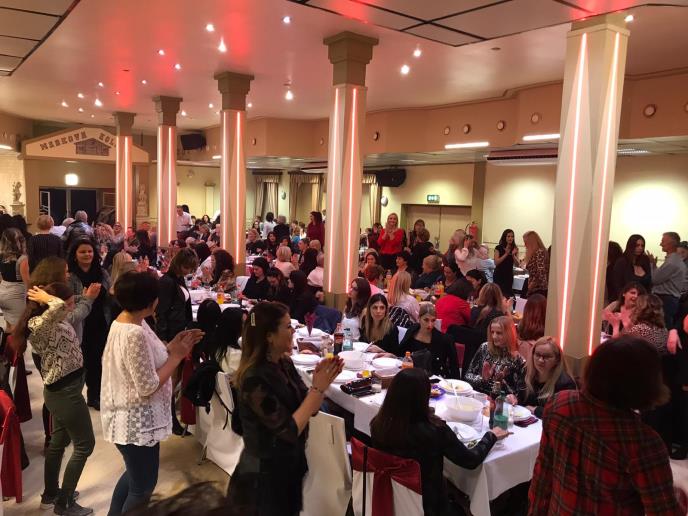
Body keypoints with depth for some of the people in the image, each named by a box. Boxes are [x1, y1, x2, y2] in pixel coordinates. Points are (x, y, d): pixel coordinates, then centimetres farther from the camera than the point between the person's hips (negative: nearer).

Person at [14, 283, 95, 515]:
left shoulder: (57, 322, 3)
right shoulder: (38, 324, -25)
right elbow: (57, 307, -45)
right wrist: (44, 297, -27)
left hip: (61, 390, 10)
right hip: (65, 392, -10)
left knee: (59, 441, 23)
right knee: (84, 445, 3)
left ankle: (50, 494, 40)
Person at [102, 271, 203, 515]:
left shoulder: (127, 320, 0)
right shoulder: (135, 334, -30)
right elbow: (148, 387, -27)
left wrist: (171, 346, -3)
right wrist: (177, 356, -18)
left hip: (131, 418, 10)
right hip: (136, 422, -10)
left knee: (136, 475, 31)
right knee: (143, 486, 12)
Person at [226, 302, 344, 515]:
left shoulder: (284, 363, -3)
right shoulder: (254, 379, -27)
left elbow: (310, 409, 2)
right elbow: (290, 430, -27)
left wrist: (322, 381, -15)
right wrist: (318, 388, -26)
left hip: (292, 463, 7)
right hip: (266, 473, -7)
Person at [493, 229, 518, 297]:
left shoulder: (515, 248, 3)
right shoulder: (498, 248, -6)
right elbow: (496, 262, -14)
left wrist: (513, 255, -19)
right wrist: (506, 254, -19)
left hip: (509, 274, 3)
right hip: (499, 274, -3)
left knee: (508, 293, 1)